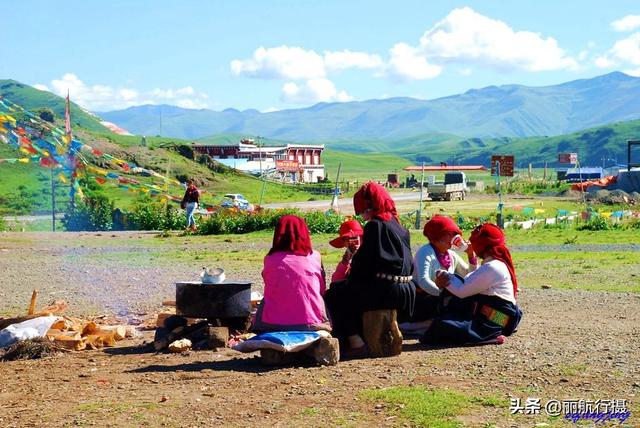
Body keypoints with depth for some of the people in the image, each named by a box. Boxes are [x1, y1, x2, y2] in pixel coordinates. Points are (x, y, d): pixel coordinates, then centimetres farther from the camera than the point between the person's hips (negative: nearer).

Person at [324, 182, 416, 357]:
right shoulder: (399, 226, 12)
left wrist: (351, 279, 7)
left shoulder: (374, 226, -12)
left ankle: (355, 342, -2)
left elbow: (364, 261, -14)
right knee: (351, 290, 31)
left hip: (384, 291, -9)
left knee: (333, 295, 4)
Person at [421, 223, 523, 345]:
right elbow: (468, 283, 12)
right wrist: (447, 279, -5)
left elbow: (462, 291, -17)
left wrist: (444, 276, -1)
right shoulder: (500, 264, 15)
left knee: (442, 324, -23)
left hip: (491, 323, -10)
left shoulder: (491, 268, -19)